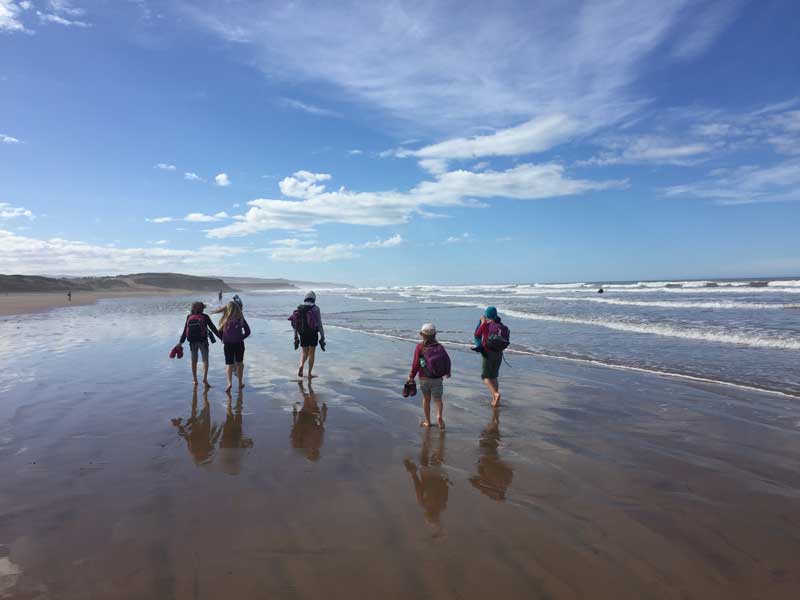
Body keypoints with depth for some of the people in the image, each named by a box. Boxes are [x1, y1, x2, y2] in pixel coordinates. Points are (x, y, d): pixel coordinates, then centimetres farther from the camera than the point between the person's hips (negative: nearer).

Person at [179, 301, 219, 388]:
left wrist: (181, 342, 8)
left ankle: (195, 380, 21)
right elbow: (213, 328, -1)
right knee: (205, 360, -1)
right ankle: (205, 378, -17)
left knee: (194, 361, 14)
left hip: (192, 342, 3)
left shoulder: (189, 317, 5)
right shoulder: (205, 317, -2)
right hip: (203, 341, -3)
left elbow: (185, 331, 4)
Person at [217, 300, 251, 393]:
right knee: (239, 363, 16)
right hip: (239, 344, 1)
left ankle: (229, 383, -13)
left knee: (229, 364, 6)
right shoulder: (240, 319, -5)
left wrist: (224, 339, 14)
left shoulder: (225, 320, -6)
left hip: (228, 344, -1)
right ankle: (240, 383, 24)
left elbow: (220, 332, -2)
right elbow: (247, 331, -3)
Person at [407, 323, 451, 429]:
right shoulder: (440, 347, -2)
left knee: (426, 399, 14)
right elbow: (447, 360, 2)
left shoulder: (420, 347, -10)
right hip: (437, 379, 1)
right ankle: (439, 416, -19)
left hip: (424, 378, -1)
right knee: (438, 399, 6)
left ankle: (427, 421, 21)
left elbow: (416, 363, -10)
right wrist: (448, 372, 20)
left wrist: (411, 376, 1)